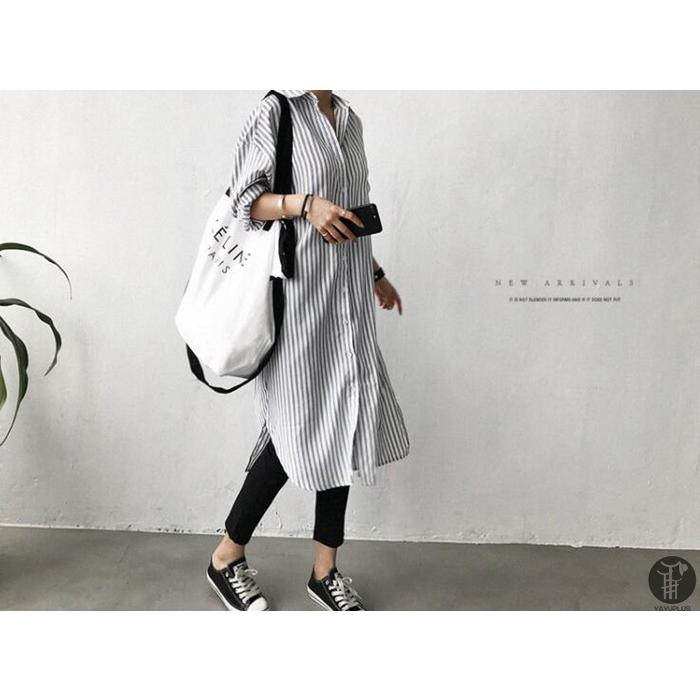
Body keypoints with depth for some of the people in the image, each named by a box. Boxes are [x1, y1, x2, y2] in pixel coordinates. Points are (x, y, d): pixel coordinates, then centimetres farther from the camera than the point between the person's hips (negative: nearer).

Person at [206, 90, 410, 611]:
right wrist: (306, 204, -23)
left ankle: (325, 570, 19)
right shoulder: (276, 111, -4)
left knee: (343, 427, 6)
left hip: (347, 302, 7)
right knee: (299, 429, -4)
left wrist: (375, 274, 24)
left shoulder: (349, 118, 16)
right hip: (297, 298, -7)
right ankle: (227, 558, 16)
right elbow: (244, 198, -8)